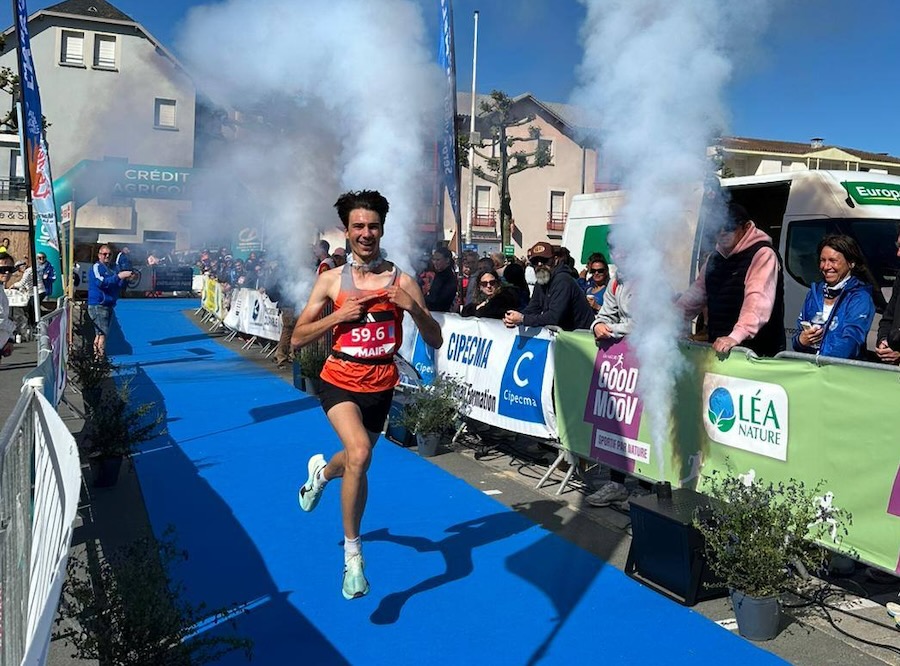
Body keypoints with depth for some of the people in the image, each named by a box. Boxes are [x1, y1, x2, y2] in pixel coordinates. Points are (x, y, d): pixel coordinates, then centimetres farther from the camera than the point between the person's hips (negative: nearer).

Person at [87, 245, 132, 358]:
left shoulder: (111, 268, 19)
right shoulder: (96, 267, -4)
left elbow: (117, 286, 23)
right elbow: (102, 282, -19)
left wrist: (124, 279, 4)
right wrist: (118, 276, -21)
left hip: (109, 305, 8)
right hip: (98, 305, -8)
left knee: (99, 334, 7)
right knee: (102, 333, -13)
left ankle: (96, 356, 9)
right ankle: (100, 358, -13)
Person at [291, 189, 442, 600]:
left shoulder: (401, 281, -5)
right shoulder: (331, 280, -3)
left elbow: (434, 341, -3)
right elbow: (297, 339, -2)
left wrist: (413, 307, -21)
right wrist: (339, 315, -16)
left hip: (381, 386, 2)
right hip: (340, 381, -2)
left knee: (357, 458, 20)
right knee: (359, 454, -27)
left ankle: (321, 473, 59)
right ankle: (352, 552, -8)